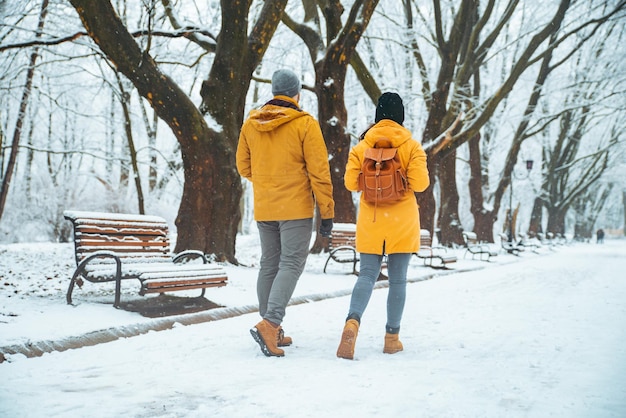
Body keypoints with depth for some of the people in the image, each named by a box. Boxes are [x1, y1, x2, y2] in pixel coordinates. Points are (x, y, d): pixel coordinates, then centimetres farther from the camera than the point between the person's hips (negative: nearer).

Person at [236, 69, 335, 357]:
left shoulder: (250, 124, 5)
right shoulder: (305, 124, -9)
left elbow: (244, 167, 12)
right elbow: (319, 172, -10)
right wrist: (327, 212, -5)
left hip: (263, 209, 5)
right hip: (296, 208, -5)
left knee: (269, 265, 13)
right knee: (291, 264, -3)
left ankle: (272, 332, 17)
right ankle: (270, 323, -18)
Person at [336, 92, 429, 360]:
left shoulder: (362, 146, -1)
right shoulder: (411, 146, -5)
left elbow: (350, 182, -4)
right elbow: (420, 183, -13)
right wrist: (403, 180, 9)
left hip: (370, 222, 1)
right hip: (402, 222, -1)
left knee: (367, 275, 4)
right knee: (397, 279, 8)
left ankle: (353, 321, -20)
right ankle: (392, 337, 14)